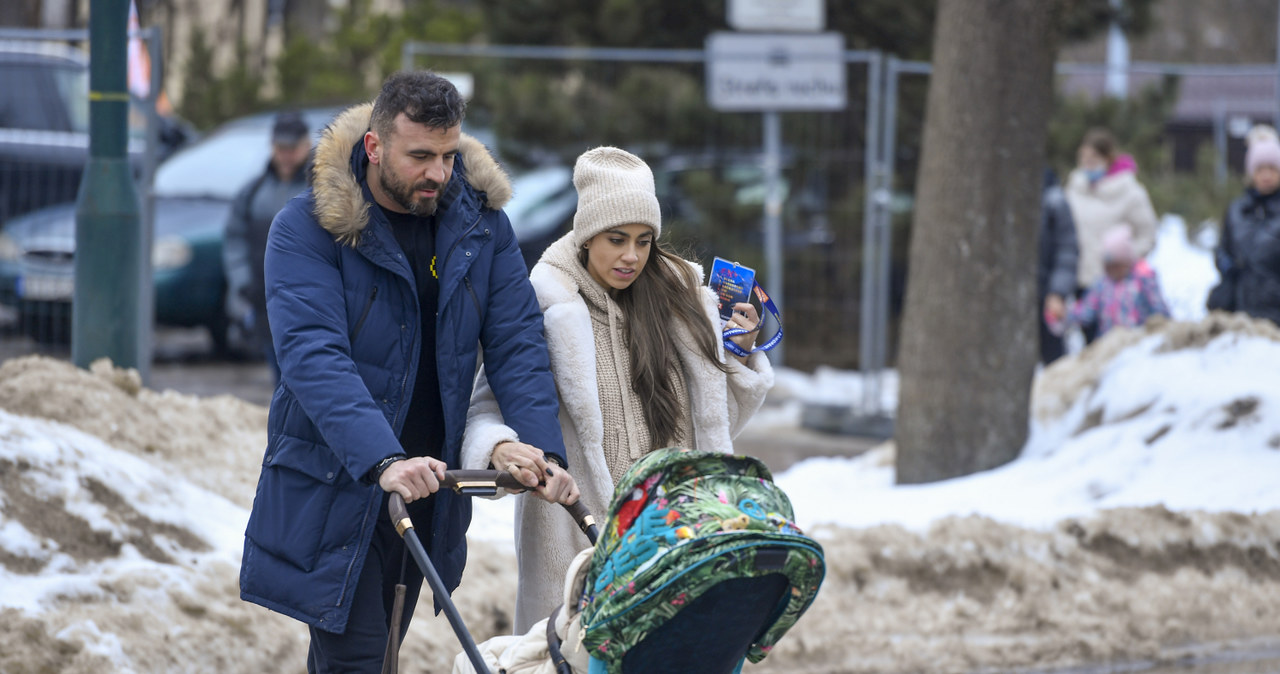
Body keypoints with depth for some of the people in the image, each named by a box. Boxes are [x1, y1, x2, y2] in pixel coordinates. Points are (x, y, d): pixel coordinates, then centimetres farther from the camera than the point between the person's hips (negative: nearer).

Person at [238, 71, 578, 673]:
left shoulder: (481, 223, 1)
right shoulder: (308, 228, -14)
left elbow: (516, 342, -2)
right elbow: (312, 355, -25)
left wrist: (544, 449, -19)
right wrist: (383, 460, -39)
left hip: (427, 485, 5)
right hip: (335, 486, -5)